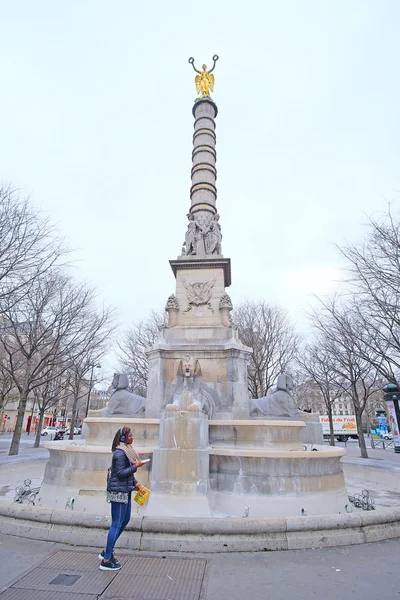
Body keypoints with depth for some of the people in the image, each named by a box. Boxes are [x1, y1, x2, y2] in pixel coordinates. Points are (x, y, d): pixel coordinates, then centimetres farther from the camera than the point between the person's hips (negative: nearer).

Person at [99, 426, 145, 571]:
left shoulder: (127, 450, 10)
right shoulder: (119, 453, -20)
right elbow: (120, 473, -22)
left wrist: (134, 483, 12)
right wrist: (136, 466, -21)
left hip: (125, 491, 10)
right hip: (118, 491, -10)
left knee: (125, 520, 19)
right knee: (116, 524, -1)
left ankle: (107, 551, 31)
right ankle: (106, 560, 12)